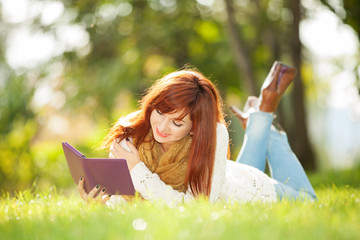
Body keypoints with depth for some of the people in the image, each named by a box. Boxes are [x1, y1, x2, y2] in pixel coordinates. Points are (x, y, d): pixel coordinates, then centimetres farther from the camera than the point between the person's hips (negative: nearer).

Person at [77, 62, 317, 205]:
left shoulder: (213, 135, -42)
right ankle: (257, 124, 36)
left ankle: (264, 111, 29)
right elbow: (120, 199, -27)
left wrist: (138, 170, -48)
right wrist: (98, 204, -49)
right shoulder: (129, 135, -33)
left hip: (246, 190, -2)